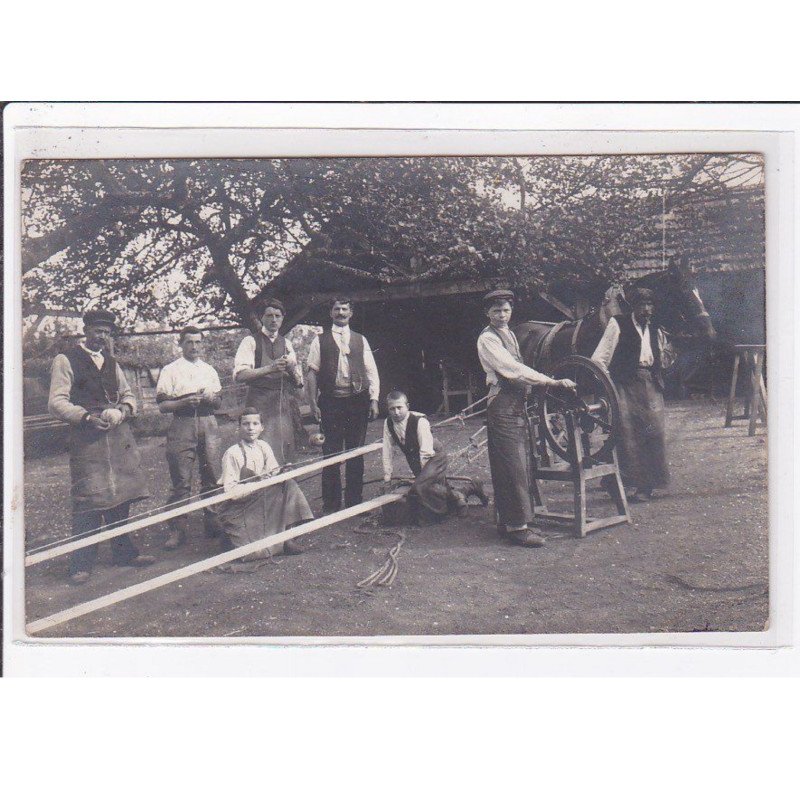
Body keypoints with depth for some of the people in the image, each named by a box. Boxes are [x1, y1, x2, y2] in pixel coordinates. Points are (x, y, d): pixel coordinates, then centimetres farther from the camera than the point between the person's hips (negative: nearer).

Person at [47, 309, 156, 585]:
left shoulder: (110, 362, 19)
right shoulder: (66, 361, -1)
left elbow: (128, 395, 21)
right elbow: (56, 403, -8)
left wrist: (122, 411, -1)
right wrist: (88, 417, -20)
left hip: (118, 435, 6)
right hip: (86, 437, -6)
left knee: (120, 495, 9)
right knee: (88, 500, -7)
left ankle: (123, 552, 20)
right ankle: (82, 563, 0)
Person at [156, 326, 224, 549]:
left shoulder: (210, 370, 18)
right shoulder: (170, 371, 4)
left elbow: (218, 402, 19)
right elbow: (162, 406, -1)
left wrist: (210, 399, -3)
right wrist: (185, 402, -17)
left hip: (208, 423, 4)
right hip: (182, 424, -4)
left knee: (212, 476, 4)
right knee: (181, 479, -5)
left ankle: (212, 522, 15)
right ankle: (178, 529, -1)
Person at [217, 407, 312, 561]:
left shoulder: (263, 447, 1)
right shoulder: (232, 453, -17)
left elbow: (275, 471, 6)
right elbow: (231, 492, -21)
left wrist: (280, 473, -17)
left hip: (261, 501, 6)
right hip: (238, 511, -6)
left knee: (288, 484, -15)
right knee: (259, 552, -22)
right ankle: (231, 539, 11)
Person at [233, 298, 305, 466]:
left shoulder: (287, 344, 18)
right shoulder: (251, 342, 3)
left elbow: (299, 383, 16)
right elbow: (239, 375, -11)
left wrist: (292, 369, -6)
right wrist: (270, 368, -18)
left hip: (287, 406, 5)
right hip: (261, 406, -4)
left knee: (286, 457, 1)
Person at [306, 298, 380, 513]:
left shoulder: (360, 340, 12)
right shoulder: (320, 341, 6)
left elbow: (372, 372, 9)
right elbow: (312, 372, 2)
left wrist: (374, 400, -2)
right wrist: (313, 404, -6)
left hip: (357, 400, 2)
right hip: (331, 402, -2)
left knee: (356, 453, 6)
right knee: (332, 454, 0)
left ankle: (354, 502, 15)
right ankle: (331, 505, 7)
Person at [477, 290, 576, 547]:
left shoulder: (509, 334, 17)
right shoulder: (487, 339, -12)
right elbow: (514, 370, -21)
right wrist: (554, 382, -23)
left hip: (518, 405, 9)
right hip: (503, 407, -9)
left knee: (522, 465, 11)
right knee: (513, 466, -9)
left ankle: (510, 520, 20)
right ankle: (516, 526, -5)